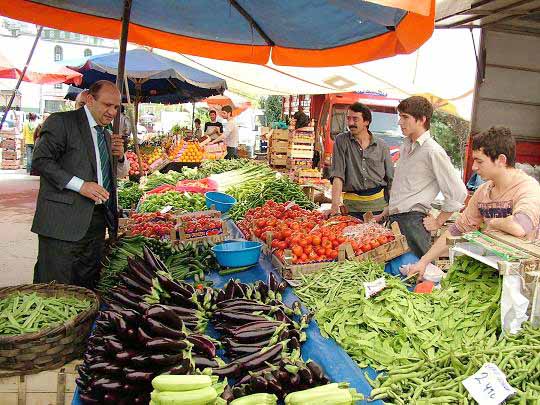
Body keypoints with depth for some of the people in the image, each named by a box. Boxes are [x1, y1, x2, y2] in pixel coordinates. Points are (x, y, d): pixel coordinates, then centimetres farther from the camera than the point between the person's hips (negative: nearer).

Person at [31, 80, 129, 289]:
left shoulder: (106, 134, 20)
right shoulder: (60, 121, -3)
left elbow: (119, 174, 27)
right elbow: (41, 160, -12)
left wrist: (120, 157, 4)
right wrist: (80, 185, -20)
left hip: (97, 221, 7)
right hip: (64, 220, -7)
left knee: (87, 286, 12)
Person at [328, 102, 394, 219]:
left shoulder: (381, 146, 7)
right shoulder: (341, 141, 1)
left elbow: (391, 179, 11)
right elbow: (337, 175, -8)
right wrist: (335, 205, -19)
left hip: (379, 203, 2)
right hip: (353, 205, -1)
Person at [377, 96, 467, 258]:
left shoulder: (432, 151, -11)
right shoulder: (405, 147, 15)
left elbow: (458, 193, -12)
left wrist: (438, 222, -6)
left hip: (413, 220, -8)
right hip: (393, 218, 8)